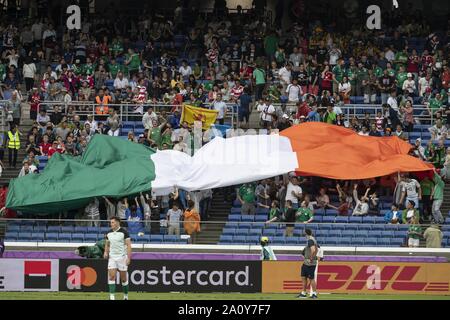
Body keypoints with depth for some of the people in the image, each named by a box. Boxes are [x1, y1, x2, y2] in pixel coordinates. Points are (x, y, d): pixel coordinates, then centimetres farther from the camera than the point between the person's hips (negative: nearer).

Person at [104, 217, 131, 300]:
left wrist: (128, 258, -17)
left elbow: (128, 245, -10)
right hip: (112, 257, 4)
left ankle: (126, 296, 20)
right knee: (111, 276, -11)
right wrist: (106, 252, 1)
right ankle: (112, 296, -13)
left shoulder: (124, 232, -8)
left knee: (123, 278, 4)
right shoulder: (109, 233, 7)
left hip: (122, 257, -4)